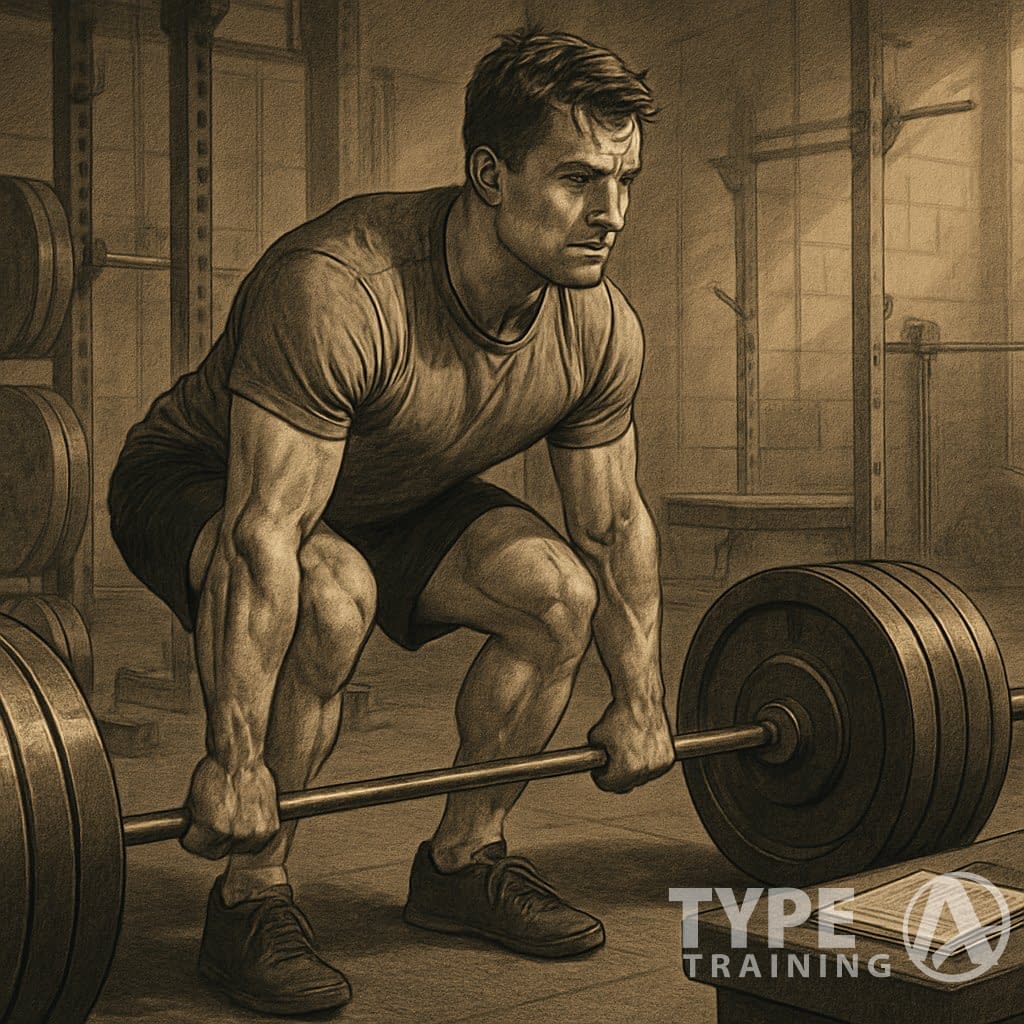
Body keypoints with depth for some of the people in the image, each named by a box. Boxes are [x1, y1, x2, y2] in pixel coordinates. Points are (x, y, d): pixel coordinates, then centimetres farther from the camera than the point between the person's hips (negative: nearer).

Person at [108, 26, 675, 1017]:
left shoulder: (599, 327, -15)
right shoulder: (340, 291, -38)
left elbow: (614, 526, -2)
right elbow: (263, 533, -39)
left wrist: (638, 700, 1)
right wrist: (234, 760, -38)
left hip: (392, 497, 6)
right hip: (197, 483, -6)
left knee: (558, 592, -13)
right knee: (328, 599, -36)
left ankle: (461, 861, 6)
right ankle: (249, 902, -15)